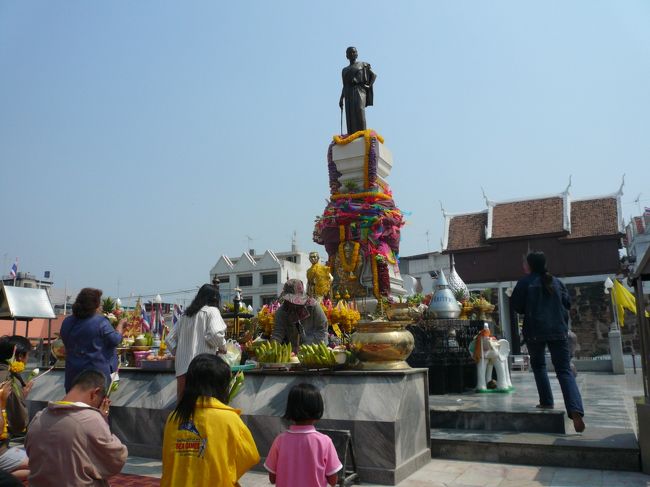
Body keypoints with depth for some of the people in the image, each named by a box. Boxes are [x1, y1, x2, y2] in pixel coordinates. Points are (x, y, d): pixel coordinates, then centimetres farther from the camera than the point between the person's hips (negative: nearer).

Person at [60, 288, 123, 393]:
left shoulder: (67, 322, 2)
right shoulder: (101, 322, -17)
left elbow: (67, 343, 15)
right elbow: (115, 340, -11)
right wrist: (120, 324, 3)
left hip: (73, 373, 5)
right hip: (97, 372, -5)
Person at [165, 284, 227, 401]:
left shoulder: (186, 314, 20)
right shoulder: (212, 311, 2)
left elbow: (169, 339, 19)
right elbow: (215, 333, -14)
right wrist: (222, 347, 3)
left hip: (182, 366, 6)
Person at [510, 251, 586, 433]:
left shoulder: (525, 282, -2)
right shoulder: (556, 281, 9)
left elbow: (516, 305, -2)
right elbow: (567, 303, 15)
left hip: (535, 331, -2)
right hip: (558, 331, 2)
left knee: (538, 365, 22)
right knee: (564, 371, -1)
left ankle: (546, 402, 18)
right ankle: (576, 411, -18)